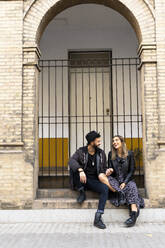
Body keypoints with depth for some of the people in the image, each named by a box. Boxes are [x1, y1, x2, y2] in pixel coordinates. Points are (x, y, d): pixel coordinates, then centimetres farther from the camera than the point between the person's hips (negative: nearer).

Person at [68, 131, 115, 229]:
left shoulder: (101, 153, 7)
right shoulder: (81, 151, -4)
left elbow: (104, 168, 15)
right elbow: (71, 160, -23)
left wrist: (104, 173, -10)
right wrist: (80, 170, -41)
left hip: (94, 180, 2)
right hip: (82, 180, -2)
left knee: (105, 188, -29)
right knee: (74, 168, -29)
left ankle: (98, 218, -29)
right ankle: (81, 191, -12)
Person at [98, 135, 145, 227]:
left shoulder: (130, 154, 2)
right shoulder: (111, 154, 8)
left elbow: (132, 171, 0)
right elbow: (110, 169, 10)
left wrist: (125, 182, -13)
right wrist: (109, 171, -16)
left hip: (127, 180, -2)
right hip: (115, 180, 2)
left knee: (131, 186, -37)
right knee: (101, 176, -27)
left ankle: (134, 215, -47)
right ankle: (119, 192, -34)